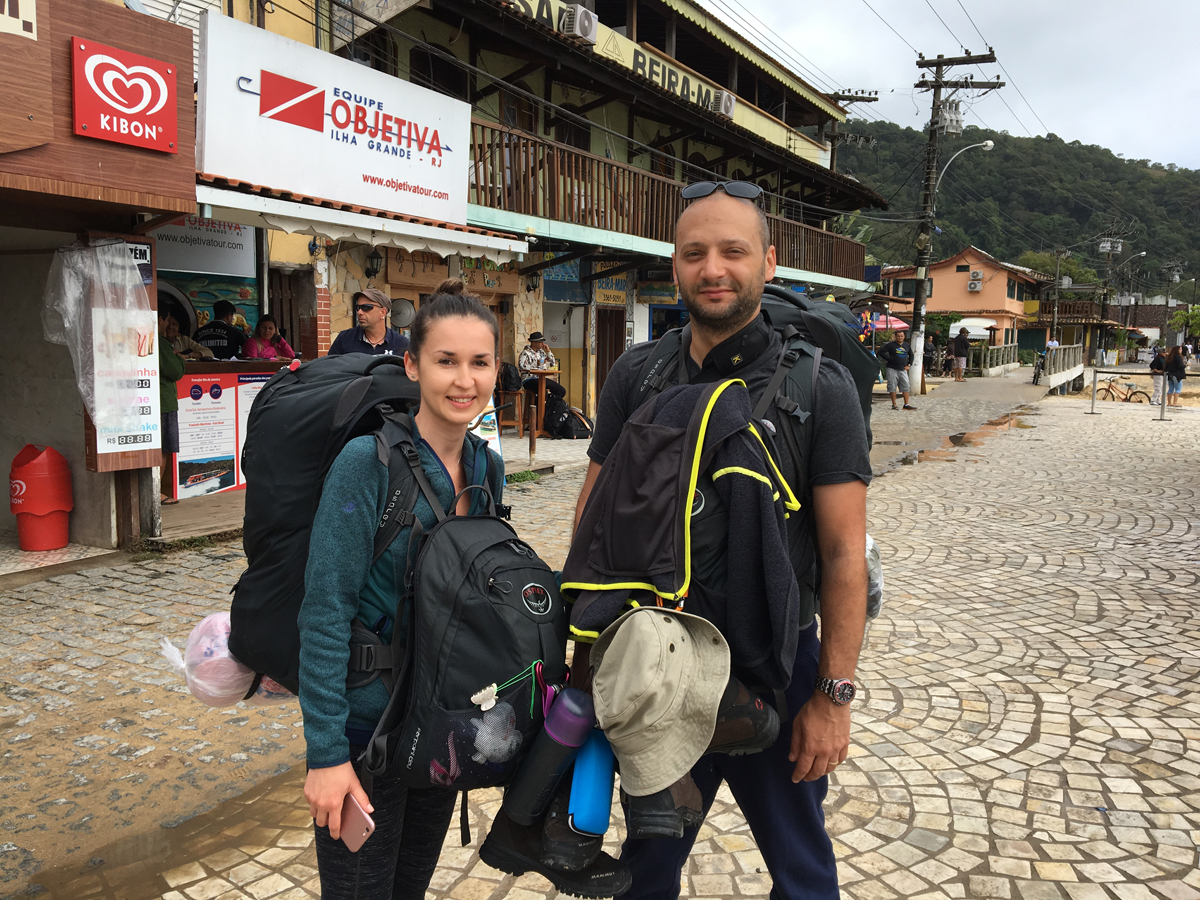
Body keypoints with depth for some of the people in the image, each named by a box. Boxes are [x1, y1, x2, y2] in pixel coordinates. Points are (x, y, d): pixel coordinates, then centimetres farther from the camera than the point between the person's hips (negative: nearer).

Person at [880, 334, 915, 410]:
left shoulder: (906, 345, 12)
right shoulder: (891, 345, -3)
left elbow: (911, 355, 24)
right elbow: (881, 352, -7)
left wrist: (909, 365, 12)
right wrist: (889, 359, -10)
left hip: (903, 369, 4)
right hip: (892, 369, -4)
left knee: (906, 386, 0)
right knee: (892, 387, -2)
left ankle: (906, 404, 4)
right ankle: (894, 404, 7)